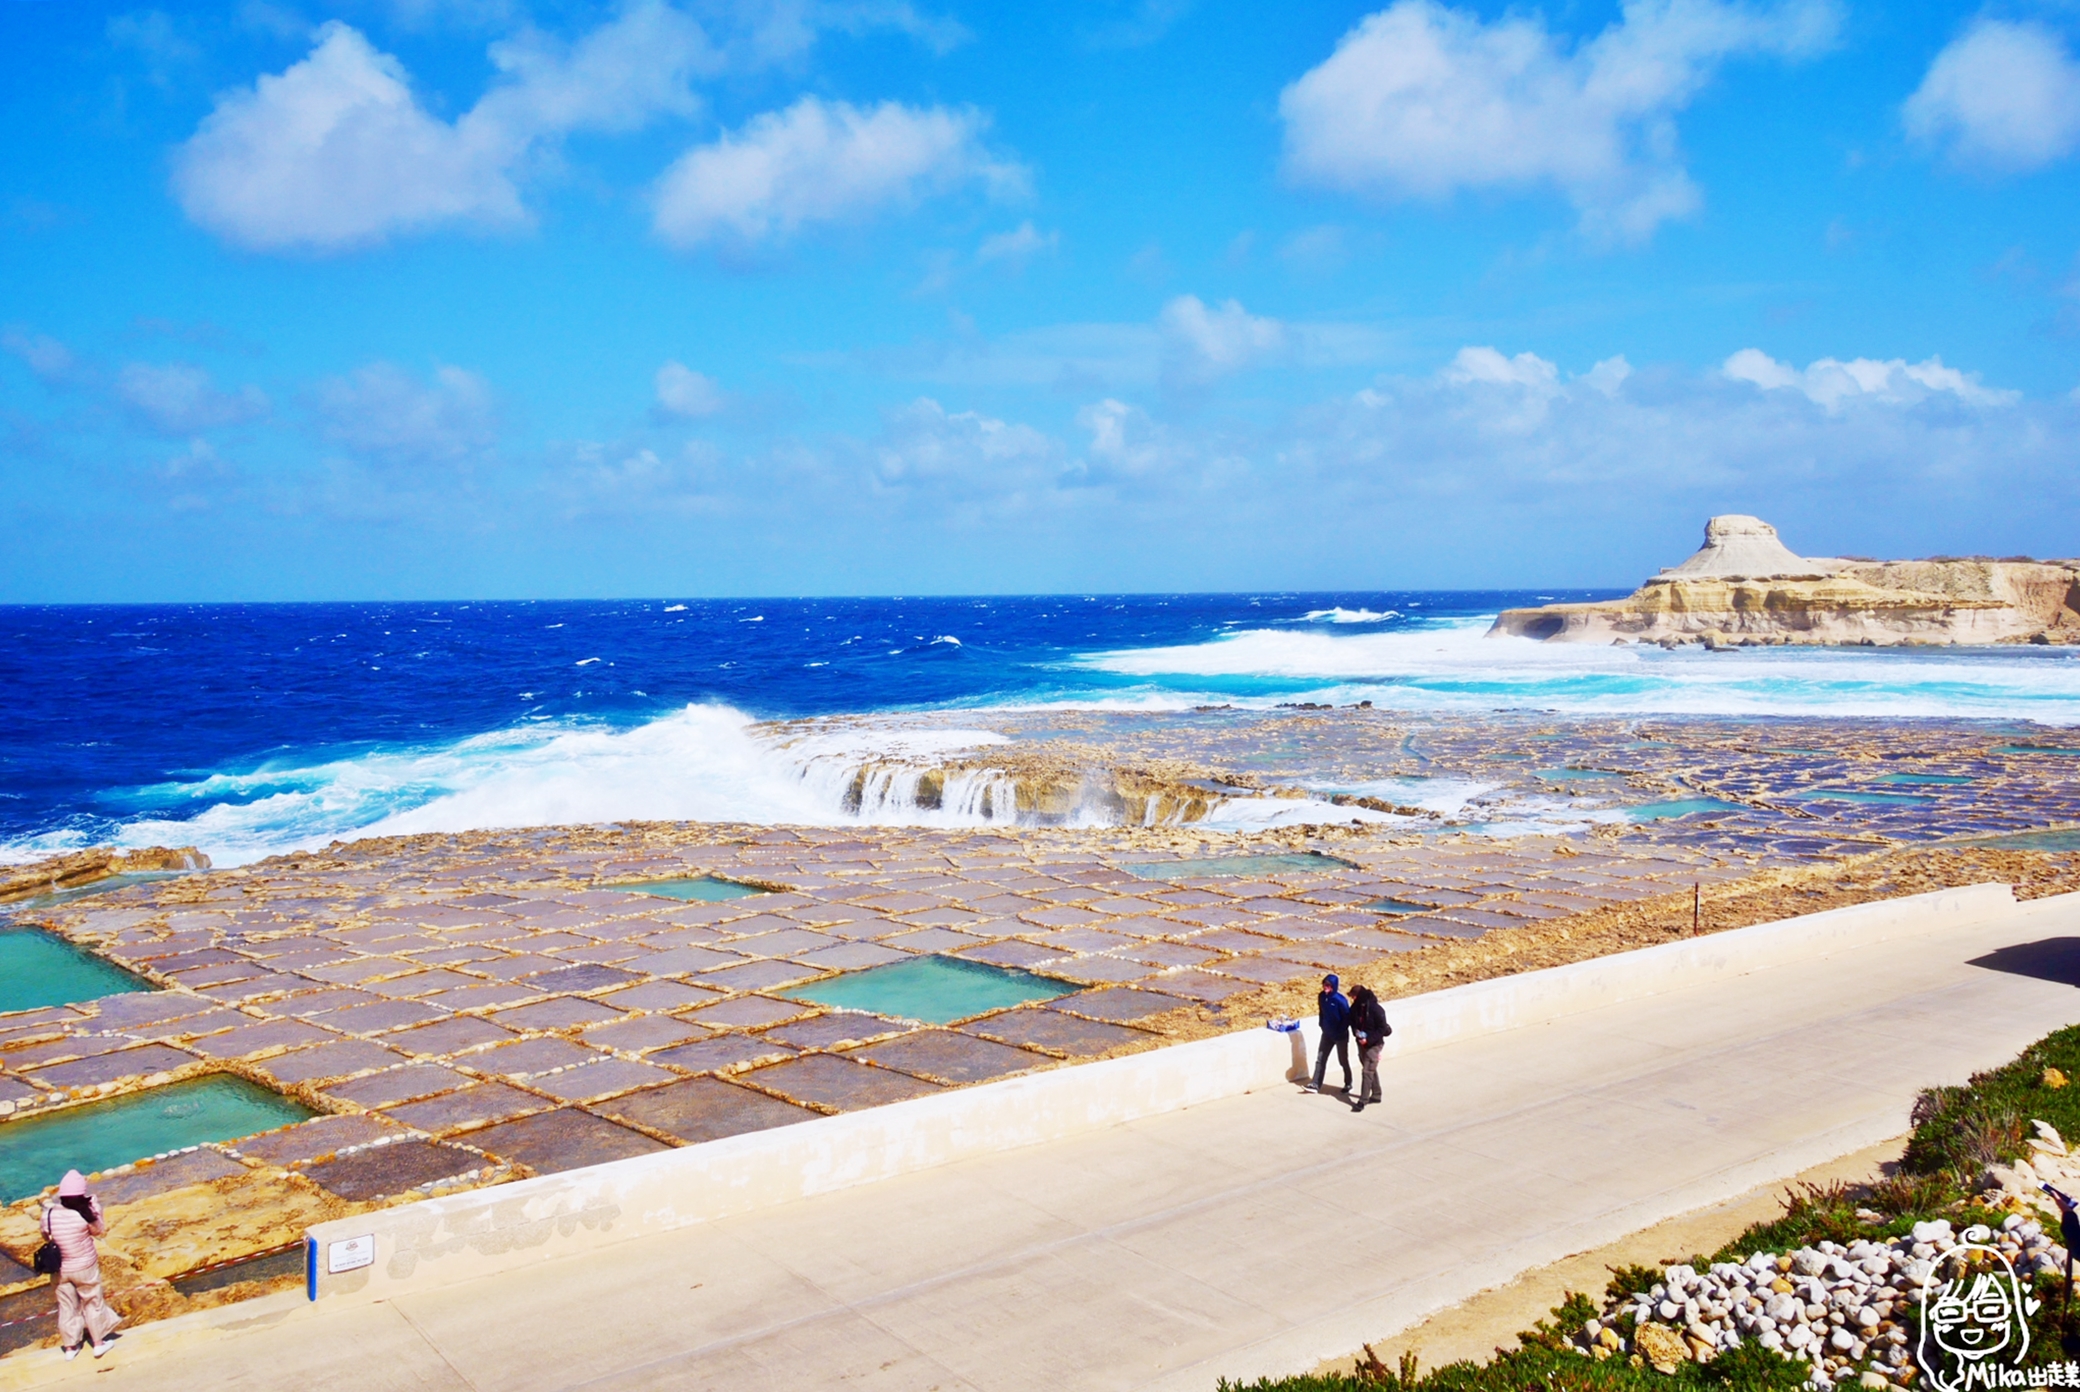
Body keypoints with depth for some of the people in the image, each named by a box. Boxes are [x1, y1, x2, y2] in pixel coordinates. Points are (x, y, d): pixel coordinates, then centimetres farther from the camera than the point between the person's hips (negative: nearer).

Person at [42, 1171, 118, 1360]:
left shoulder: (49, 1214, -17)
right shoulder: (84, 1215, -24)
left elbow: (46, 1235, 1)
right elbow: (97, 1231, -6)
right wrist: (96, 1208, 3)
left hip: (61, 1269, 2)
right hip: (85, 1267, -2)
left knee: (67, 1306, 17)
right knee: (92, 1303, 16)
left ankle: (70, 1347, 28)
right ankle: (98, 1342, 26)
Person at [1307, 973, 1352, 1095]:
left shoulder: (1340, 1000, -23)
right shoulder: (1321, 996, -6)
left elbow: (1347, 1018, -16)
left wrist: (1340, 1032, -14)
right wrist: (1322, 1025, 6)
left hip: (1340, 1036, -5)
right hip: (1327, 1034, 5)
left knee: (1343, 1060, 9)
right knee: (1320, 1058, 3)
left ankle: (1348, 1084, 27)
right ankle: (1316, 1084, 8)